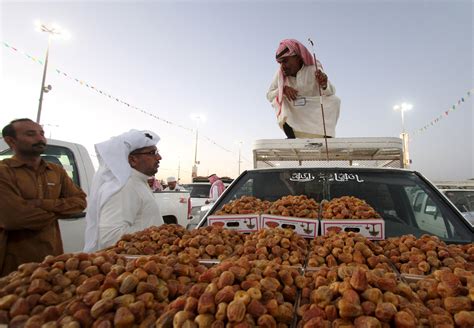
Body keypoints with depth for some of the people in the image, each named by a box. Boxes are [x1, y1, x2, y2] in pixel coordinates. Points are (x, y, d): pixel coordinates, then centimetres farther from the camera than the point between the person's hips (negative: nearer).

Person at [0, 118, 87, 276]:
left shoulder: (57, 171, 7)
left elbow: (80, 201, 0)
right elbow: (13, 217, -22)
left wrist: (42, 204, -15)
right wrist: (58, 211, -7)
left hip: (53, 255, 5)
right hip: (14, 262, -5)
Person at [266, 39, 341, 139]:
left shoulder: (313, 70, -17)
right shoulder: (280, 73, -11)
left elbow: (331, 92, -24)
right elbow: (269, 95, -9)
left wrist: (324, 85, -48)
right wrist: (283, 89, -29)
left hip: (314, 115, -1)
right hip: (293, 117, 1)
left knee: (334, 101, -22)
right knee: (278, 98, -22)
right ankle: (292, 137, -20)